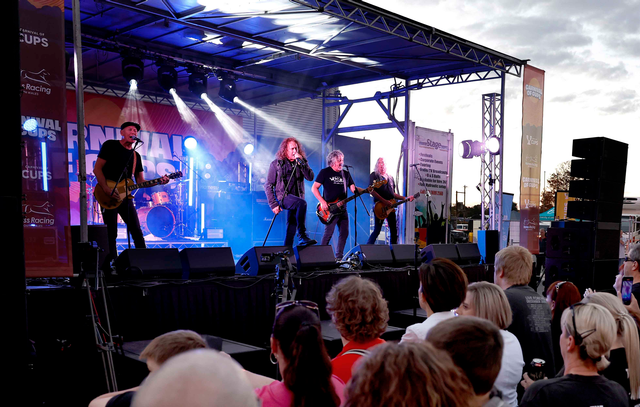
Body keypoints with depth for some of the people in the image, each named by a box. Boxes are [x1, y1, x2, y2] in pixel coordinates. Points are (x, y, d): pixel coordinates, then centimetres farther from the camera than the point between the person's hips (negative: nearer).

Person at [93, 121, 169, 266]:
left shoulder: (136, 156, 14)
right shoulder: (110, 146, -1)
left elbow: (140, 181, 13)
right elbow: (97, 169, -6)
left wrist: (158, 182, -4)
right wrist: (106, 189, -18)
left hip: (125, 196, 5)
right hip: (109, 197, -5)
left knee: (137, 232, 4)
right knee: (111, 234, -5)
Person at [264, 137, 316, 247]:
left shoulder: (302, 162, 10)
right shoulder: (276, 164, 0)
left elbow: (310, 177, -5)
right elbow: (268, 186, -1)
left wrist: (301, 162, -15)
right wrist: (273, 204, -8)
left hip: (296, 199, 5)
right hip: (282, 197, -5)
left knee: (291, 228, 4)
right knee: (302, 203, -32)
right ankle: (302, 236, -34)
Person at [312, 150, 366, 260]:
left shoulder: (346, 174, 14)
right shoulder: (325, 172, -1)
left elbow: (354, 189, 11)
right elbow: (314, 188, -3)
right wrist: (322, 201, -14)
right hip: (330, 209, -6)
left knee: (344, 233, 5)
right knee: (328, 232, -13)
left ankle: (339, 257, 14)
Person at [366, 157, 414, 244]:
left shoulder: (390, 178, 20)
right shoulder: (374, 175, 1)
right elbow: (371, 191, -12)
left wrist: (405, 198, 13)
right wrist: (384, 201, -18)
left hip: (390, 207, 6)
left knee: (394, 230, 6)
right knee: (377, 229, -10)